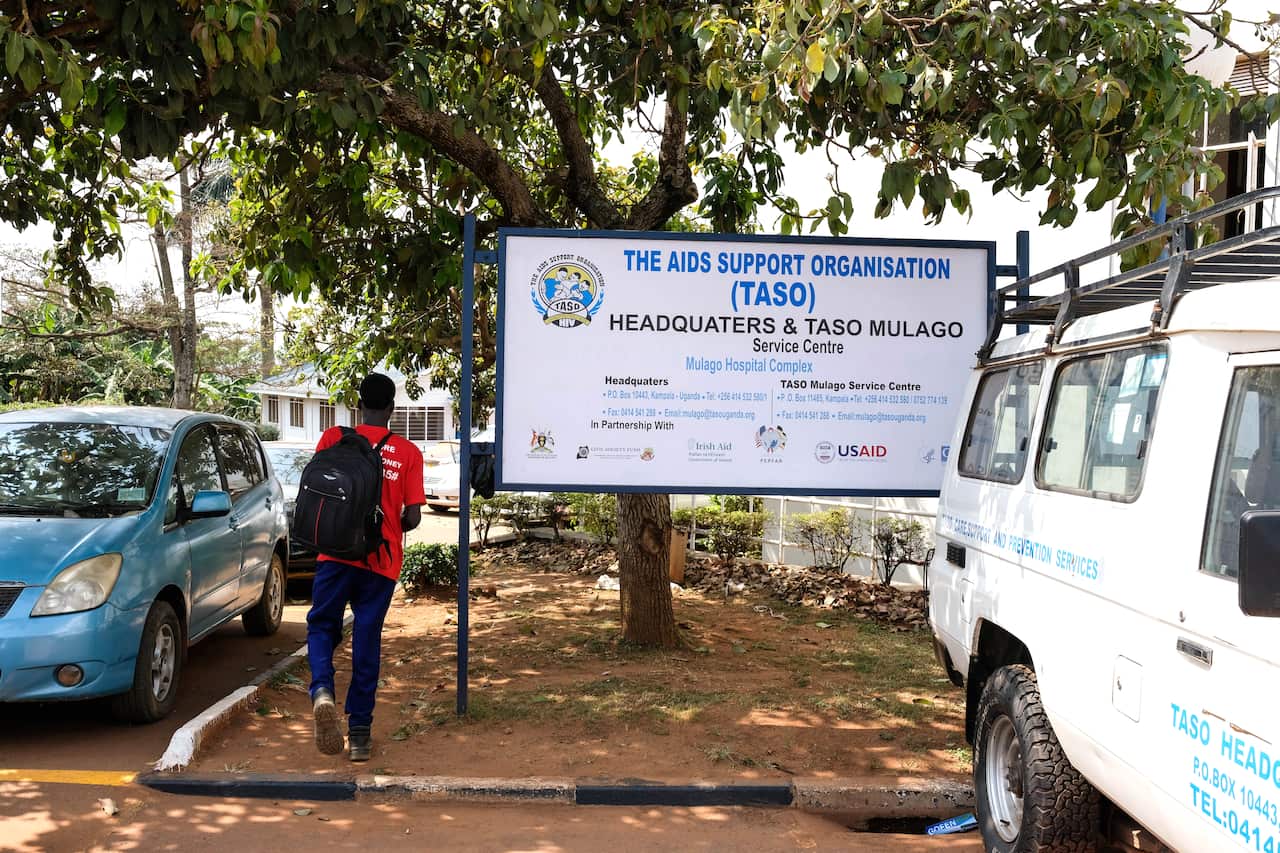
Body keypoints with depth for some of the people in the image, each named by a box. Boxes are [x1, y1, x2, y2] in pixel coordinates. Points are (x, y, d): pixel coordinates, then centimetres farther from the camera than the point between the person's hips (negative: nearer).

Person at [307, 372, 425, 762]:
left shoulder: (333, 438, -2)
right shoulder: (408, 452, -1)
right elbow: (413, 517, -3)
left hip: (336, 554, -1)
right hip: (382, 560, 1)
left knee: (322, 626, 14)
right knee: (367, 639, 9)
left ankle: (322, 689, -15)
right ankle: (359, 731, 12)